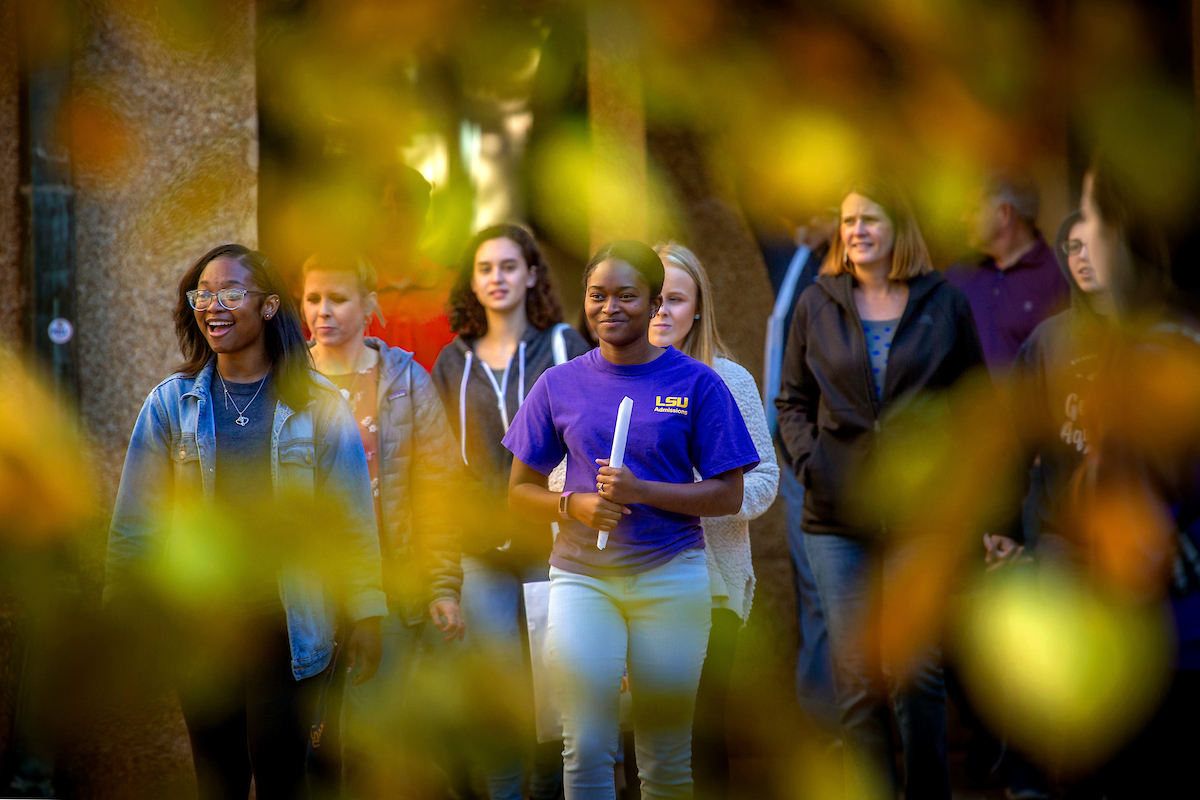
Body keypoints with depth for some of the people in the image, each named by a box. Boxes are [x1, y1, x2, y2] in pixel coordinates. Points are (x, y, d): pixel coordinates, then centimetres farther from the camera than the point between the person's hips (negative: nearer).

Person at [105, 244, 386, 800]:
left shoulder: (319, 407, 0)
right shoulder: (171, 404, 4)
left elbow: (352, 519, 2)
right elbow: (136, 520, 7)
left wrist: (366, 612, -2)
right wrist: (119, 614, 5)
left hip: (287, 624, -2)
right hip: (200, 624, 2)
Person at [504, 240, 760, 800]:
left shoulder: (697, 384, 1)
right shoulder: (560, 385, 7)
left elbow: (728, 496, -1)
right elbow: (520, 492, 10)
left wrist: (641, 491, -15)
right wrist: (574, 505, -11)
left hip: (672, 578, -1)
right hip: (582, 578, 1)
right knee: (586, 749, -6)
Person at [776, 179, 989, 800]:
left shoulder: (943, 304, 5)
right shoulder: (817, 305, 9)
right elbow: (792, 399, 15)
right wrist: (809, 460, -1)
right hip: (838, 517, 2)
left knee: (920, 674, -5)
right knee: (856, 678, 2)